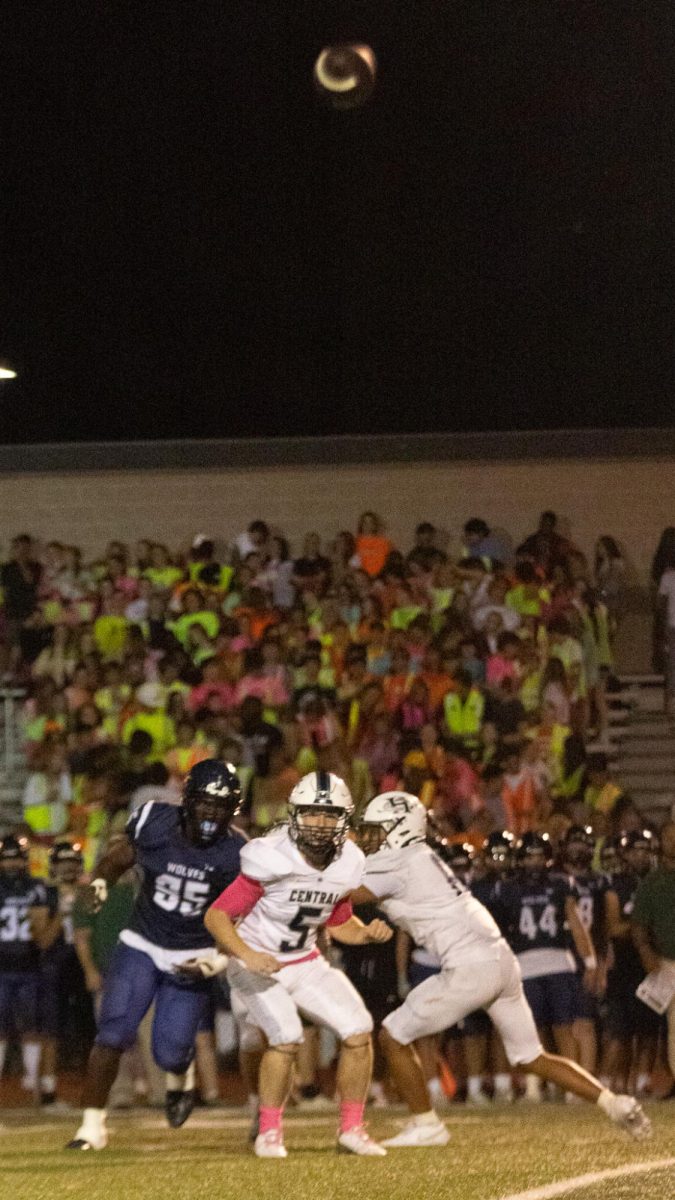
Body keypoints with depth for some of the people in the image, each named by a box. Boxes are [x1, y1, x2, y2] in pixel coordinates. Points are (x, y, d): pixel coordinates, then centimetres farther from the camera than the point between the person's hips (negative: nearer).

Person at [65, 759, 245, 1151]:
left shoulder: (236, 856, -15)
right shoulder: (155, 822, -12)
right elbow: (121, 857, 6)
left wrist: (219, 961, -21)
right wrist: (101, 881, -14)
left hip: (192, 960, -1)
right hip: (142, 946, 1)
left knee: (170, 1053, -4)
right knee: (113, 1036, -12)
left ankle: (181, 1076, 35)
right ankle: (93, 1124, 2)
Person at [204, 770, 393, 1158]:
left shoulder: (347, 865, -6)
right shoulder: (272, 860, -25)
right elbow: (216, 916, -22)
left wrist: (368, 933, -8)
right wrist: (248, 955, -37)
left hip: (307, 963, 6)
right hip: (258, 965, -6)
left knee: (359, 1033, -6)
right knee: (287, 1039, -25)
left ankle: (352, 1129, 9)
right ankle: (270, 1133, -5)